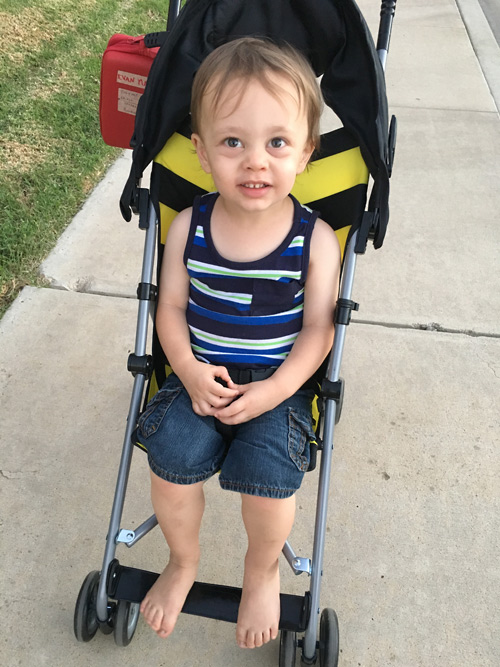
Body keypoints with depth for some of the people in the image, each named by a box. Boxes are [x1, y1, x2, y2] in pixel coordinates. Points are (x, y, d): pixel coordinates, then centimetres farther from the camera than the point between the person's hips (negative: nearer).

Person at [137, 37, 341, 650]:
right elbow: (171, 307, 2)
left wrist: (274, 390, -18)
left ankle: (262, 572, 19)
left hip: (278, 383, -1)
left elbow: (317, 328, -6)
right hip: (201, 376, 2)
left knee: (269, 481, -20)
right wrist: (189, 369, -14)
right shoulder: (189, 227, -6)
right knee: (170, 463, -16)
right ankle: (183, 561, 20)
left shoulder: (315, 239, -10)